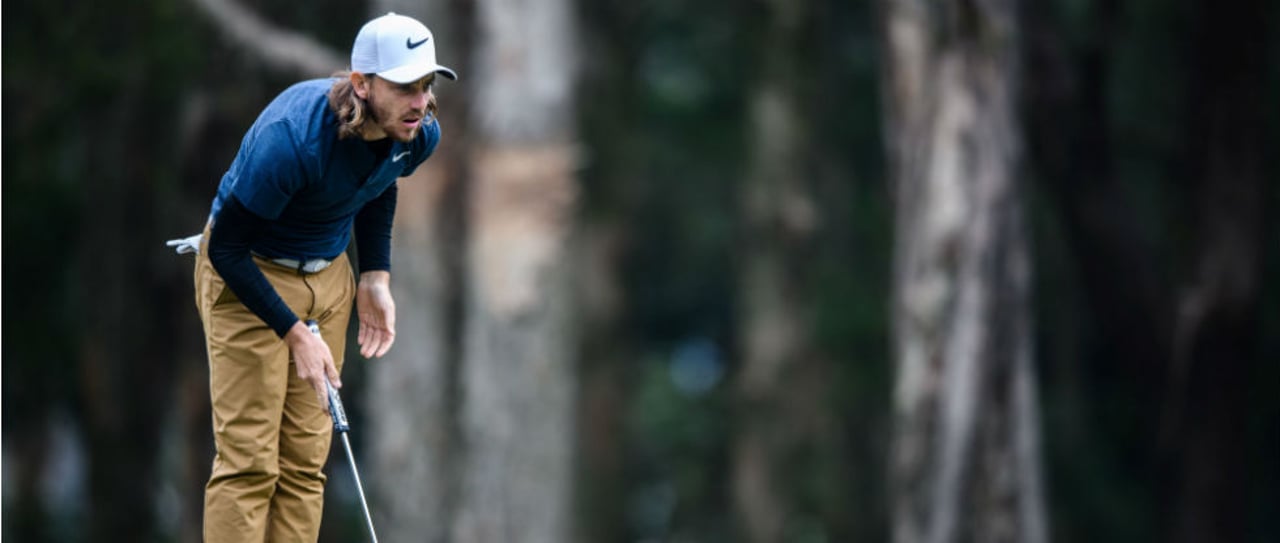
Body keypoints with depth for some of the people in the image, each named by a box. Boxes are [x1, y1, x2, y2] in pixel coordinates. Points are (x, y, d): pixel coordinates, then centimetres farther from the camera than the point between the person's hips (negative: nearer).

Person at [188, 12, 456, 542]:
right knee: (248, 460, -11)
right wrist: (295, 334, -26)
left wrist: (376, 278, 4)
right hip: (246, 278, -6)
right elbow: (227, 249, -23)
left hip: (328, 276, 6)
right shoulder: (293, 139, -33)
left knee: (305, 458, 4)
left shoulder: (419, 135, -13)